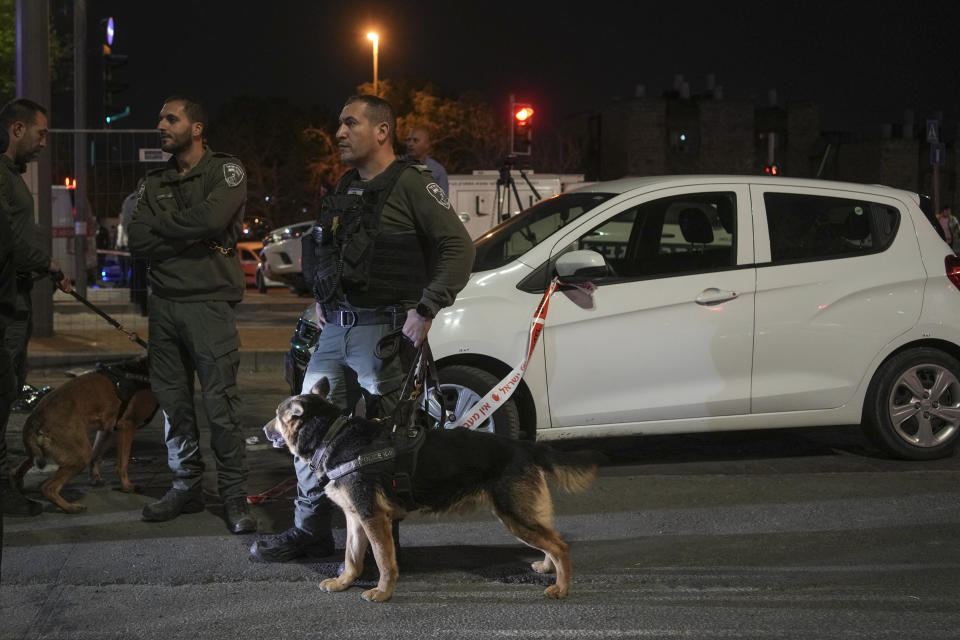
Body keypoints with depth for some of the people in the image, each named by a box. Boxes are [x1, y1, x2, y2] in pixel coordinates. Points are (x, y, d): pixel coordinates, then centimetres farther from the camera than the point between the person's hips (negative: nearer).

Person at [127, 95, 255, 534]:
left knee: (221, 404, -7)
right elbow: (137, 240, 2)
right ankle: (186, 487, 18)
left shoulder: (225, 170, 0)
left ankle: (234, 496, -1)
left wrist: (163, 227, -5)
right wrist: (192, 239, -9)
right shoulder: (155, 183, 16)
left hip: (209, 302, -6)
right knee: (173, 401, 8)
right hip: (164, 302, 6)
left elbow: (213, 217, -20)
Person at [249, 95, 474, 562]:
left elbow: (458, 247, -13)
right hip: (335, 328, 8)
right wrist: (321, 302, 19)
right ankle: (310, 530, 23)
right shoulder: (344, 189, 15)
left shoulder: (411, 184, -8)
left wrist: (425, 311, -17)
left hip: (383, 330, -8)